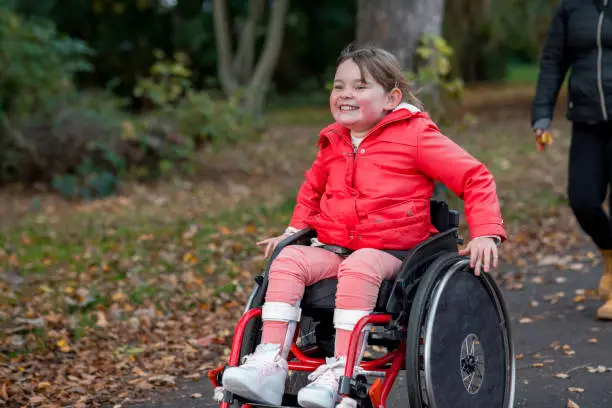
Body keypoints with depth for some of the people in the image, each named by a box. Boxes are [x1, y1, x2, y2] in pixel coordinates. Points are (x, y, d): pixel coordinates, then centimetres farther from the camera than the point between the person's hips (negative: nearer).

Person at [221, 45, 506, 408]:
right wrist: (294, 231, 20)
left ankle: (340, 369, -38)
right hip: (332, 248, 5)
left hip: (390, 252, -5)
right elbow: (312, 190, 33)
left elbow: (475, 178, -4)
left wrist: (486, 233, -14)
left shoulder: (415, 135, -4)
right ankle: (270, 362, -30)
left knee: (359, 268, -38)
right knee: (288, 260, -23)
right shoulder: (333, 143, 14)